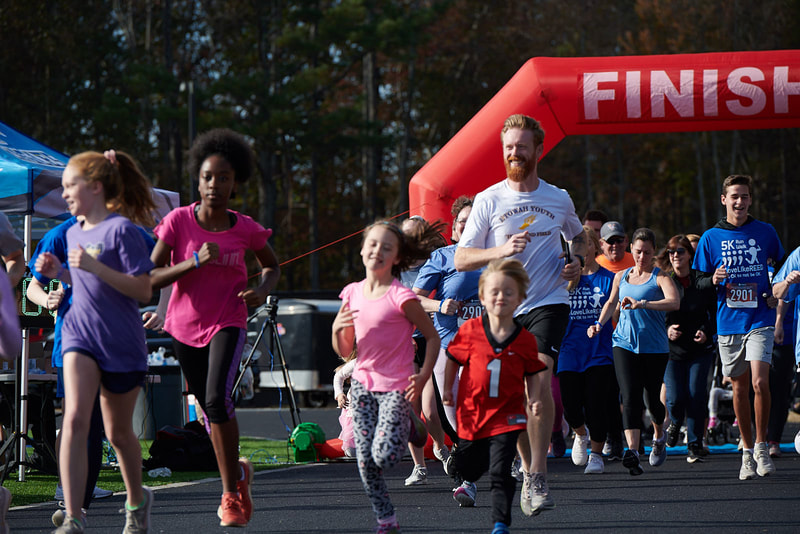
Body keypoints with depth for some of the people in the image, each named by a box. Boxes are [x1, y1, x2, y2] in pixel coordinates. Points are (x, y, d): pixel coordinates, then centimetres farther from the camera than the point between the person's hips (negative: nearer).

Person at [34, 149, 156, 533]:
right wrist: (57, 271, 3)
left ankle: (137, 501, 39)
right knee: (74, 418, -18)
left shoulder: (121, 229, -12)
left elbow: (143, 290, -17)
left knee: (118, 432, 11)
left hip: (122, 343, -4)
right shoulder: (73, 233, 9)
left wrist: (94, 267, -25)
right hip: (79, 336, 4)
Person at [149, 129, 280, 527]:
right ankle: (238, 472, 39)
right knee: (209, 408, 12)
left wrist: (262, 291, -7)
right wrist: (195, 261, -24)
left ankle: (230, 493, -10)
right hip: (185, 326, 2)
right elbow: (152, 278, -11)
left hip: (228, 322, -2)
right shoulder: (178, 221, -9)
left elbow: (272, 266, 14)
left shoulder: (245, 230, -5)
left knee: (217, 398, -23)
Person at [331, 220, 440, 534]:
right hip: (363, 384, 5)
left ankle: (410, 426, 17)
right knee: (365, 461, -1)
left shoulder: (400, 297, -11)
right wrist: (337, 329, -10)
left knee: (384, 456, -16)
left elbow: (432, 337, -3)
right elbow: (344, 351, 10)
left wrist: (423, 376, -12)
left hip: (396, 387, -5)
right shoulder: (353, 293, 5)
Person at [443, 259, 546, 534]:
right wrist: (447, 389, 9)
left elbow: (532, 374, 7)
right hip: (472, 410, 2)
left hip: (506, 416, -2)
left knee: (500, 472, -11)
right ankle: (467, 483, 56)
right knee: (466, 464, 20)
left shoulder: (525, 339, -6)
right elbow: (454, 359, 8)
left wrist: (533, 399, -6)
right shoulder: (470, 330, -8)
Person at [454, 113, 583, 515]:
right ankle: (529, 469, 23)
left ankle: (537, 479, -21)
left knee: (539, 378, -21)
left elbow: (578, 236, 28)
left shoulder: (559, 199, 7)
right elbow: (461, 259, -2)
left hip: (549, 302, -1)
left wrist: (578, 263, 6)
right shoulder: (488, 200, 2)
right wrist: (501, 250, -18)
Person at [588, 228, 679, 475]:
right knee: (630, 397, -13)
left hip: (655, 346, -2)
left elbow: (674, 302, -21)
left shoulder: (660, 277, -3)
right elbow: (611, 302, 28)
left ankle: (659, 436, 39)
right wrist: (599, 323, 9)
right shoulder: (621, 276, 12)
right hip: (625, 343, 2)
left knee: (653, 397, 8)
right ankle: (632, 451, -23)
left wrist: (642, 304, -33)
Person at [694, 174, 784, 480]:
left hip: (760, 320, -1)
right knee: (740, 388, 7)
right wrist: (714, 281, -13)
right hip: (728, 324, 1)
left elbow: (782, 266, 20)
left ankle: (761, 446, -1)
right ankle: (747, 451, 19)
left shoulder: (765, 232, 4)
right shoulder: (711, 237, 4)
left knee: (760, 382, -17)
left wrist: (774, 292, 4)